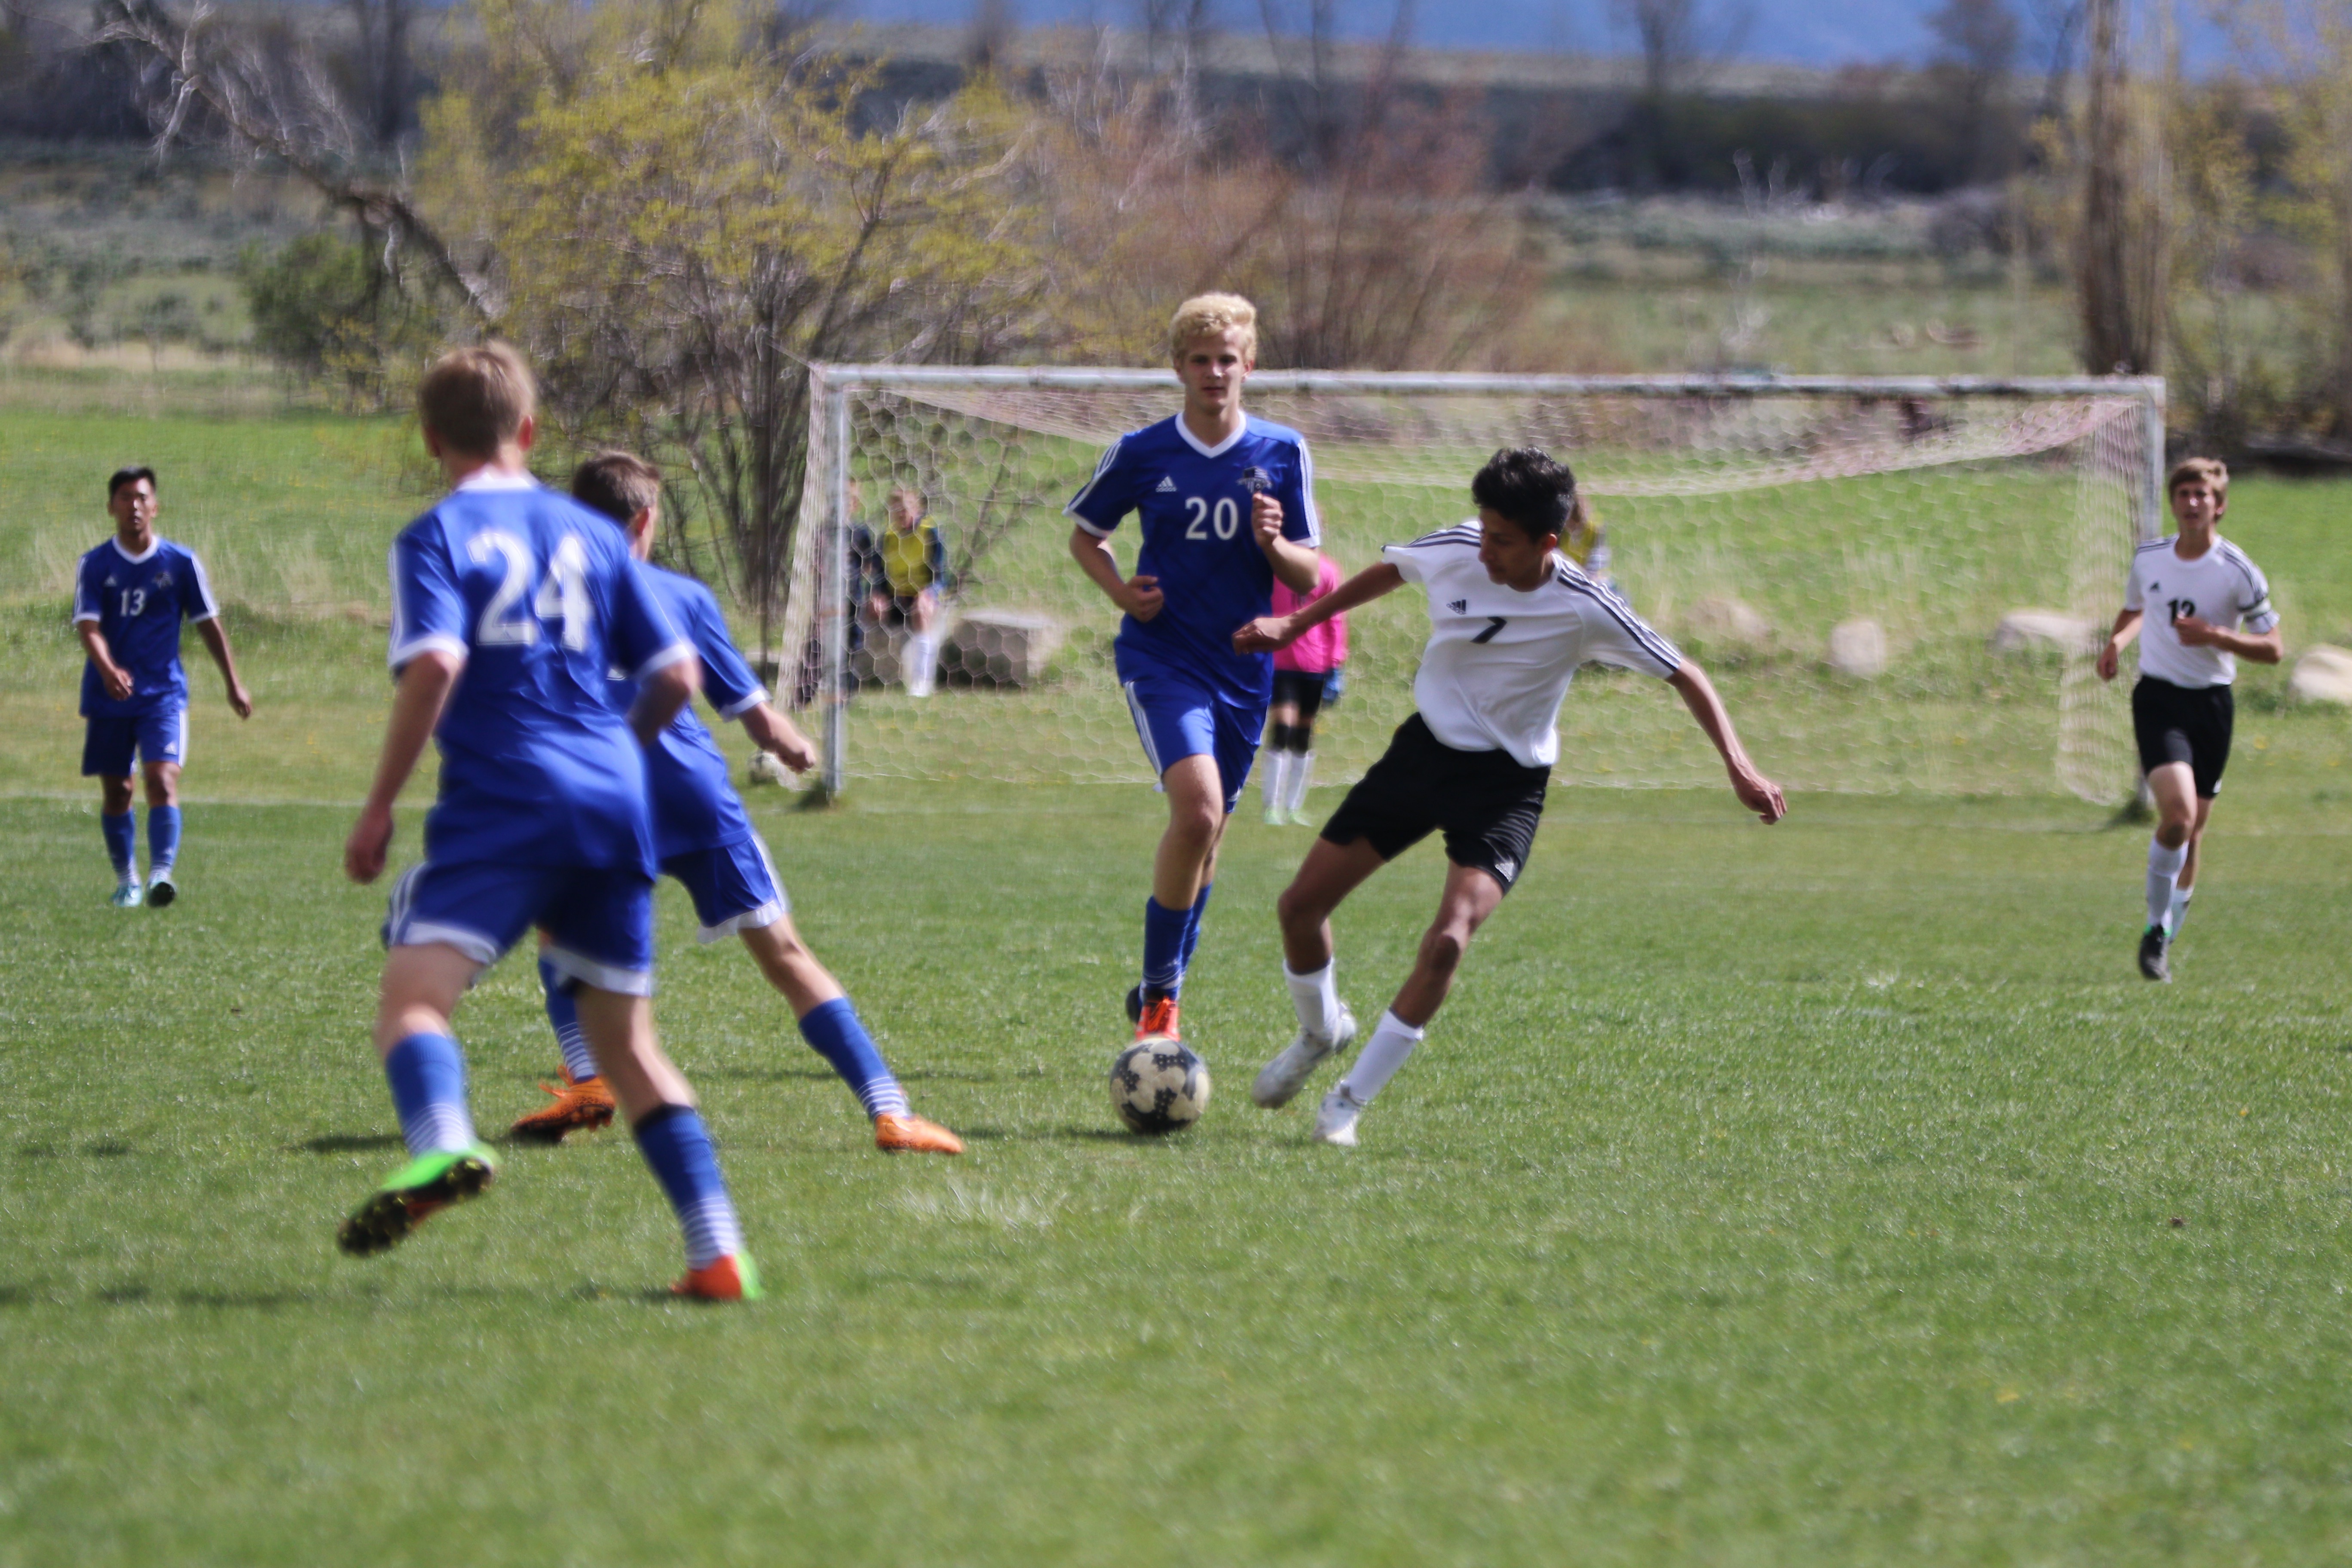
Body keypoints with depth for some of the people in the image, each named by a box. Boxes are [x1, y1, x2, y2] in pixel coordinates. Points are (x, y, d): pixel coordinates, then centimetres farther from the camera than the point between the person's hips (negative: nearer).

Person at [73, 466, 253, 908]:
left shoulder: (180, 562, 2)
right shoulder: (95, 565, -1)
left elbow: (208, 623, 10)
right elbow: (87, 624, -13)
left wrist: (234, 683, 11)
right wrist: (108, 669, -33)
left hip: (164, 693, -1)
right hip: (108, 698, 1)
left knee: (162, 780, -18)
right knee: (116, 791, 9)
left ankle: (161, 873, -26)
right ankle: (126, 879, 25)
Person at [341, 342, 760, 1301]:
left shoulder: (437, 537, 2)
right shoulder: (595, 535, 17)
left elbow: (435, 664, -14)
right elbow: (676, 675, 14)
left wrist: (379, 807, -8)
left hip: (503, 800, -5)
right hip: (615, 804, 5)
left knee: (414, 995, -16)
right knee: (626, 1043, 15)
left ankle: (441, 1142, -48)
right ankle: (718, 1250, 7)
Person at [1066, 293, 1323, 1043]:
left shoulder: (1283, 454, 3)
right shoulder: (1142, 453, -2)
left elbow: (1308, 576, 6)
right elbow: (1084, 535, 13)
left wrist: (1274, 545, -16)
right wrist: (1119, 589, -7)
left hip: (1244, 667, 4)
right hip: (1162, 659, -4)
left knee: (1205, 835, 14)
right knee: (1198, 810, -24)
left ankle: (1162, 990, 34)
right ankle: (1158, 992, -13)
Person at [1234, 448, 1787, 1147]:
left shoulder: (1584, 610, -20)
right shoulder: (1452, 552, -11)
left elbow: (1684, 676, -11)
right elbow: (1387, 572, 12)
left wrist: (1739, 768, -19)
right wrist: (1295, 625, 18)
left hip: (1506, 782, -4)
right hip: (1424, 748, 4)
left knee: (1448, 942, -25)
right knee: (1301, 905, 3)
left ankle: (1349, 1102, -12)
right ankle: (1322, 1031, 35)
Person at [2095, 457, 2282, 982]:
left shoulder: (2238, 573, -7)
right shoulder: (2148, 558, 2)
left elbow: (2273, 648, -5)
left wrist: (2215, 636, -19)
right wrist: (2117, 640, 3)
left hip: (2212, 703, 0)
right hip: (2158, 700, 0)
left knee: (2192, 829, 9)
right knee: (2178, 813, -22)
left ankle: (2170, 926, 30)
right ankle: (2156, 928, -8)